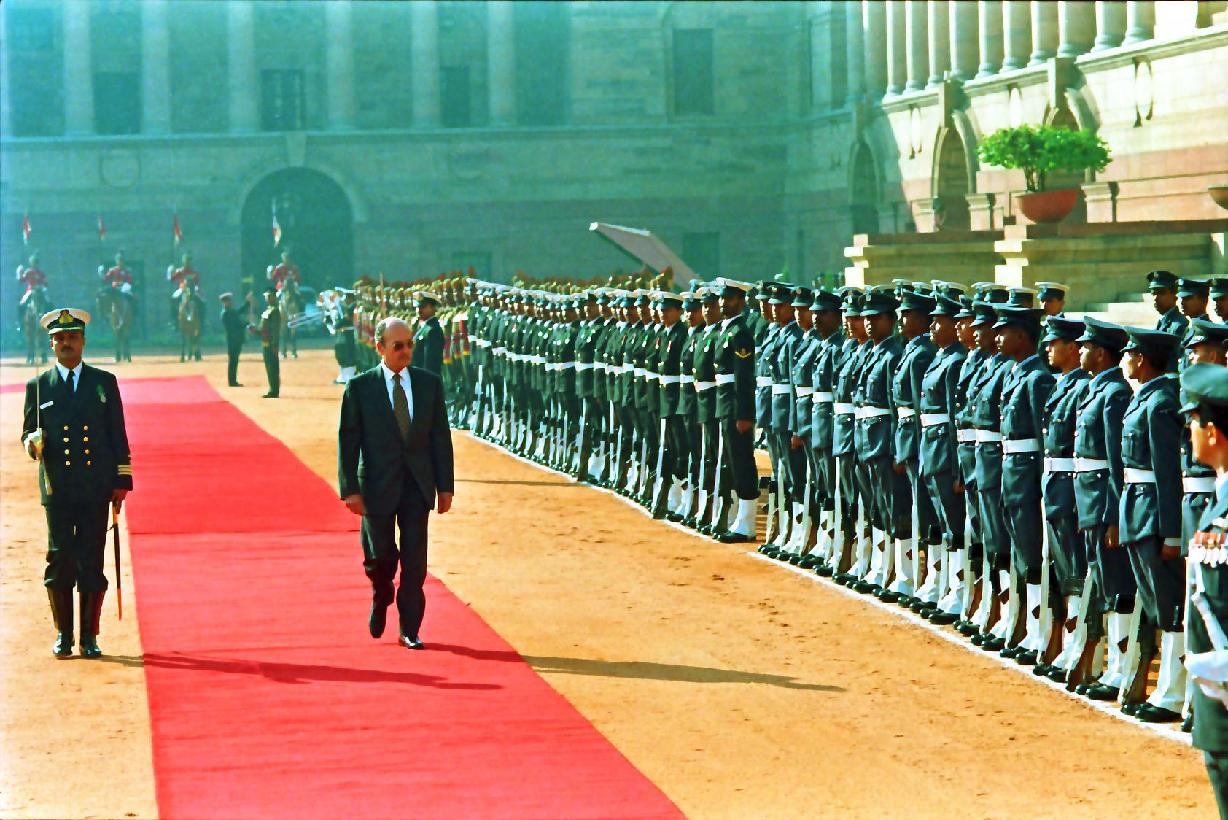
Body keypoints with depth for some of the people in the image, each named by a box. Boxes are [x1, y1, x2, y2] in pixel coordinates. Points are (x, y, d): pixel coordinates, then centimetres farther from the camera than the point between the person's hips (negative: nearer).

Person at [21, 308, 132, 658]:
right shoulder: (38, 386, 9)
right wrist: (33, 442, -13)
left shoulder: (104, 382, 10)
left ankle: (89, 637, 8)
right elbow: (27, 433, 12)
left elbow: (118, 434, 9)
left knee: (92, 563, 0)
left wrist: (122, 480, 3)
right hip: (57, 489, 0)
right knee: (60, 561, -2)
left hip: (96, 488, 0)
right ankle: (63, 635, 9)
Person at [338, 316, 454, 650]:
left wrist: (445, 486, 3)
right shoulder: (360, 387, -5)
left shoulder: (429, 383, 3)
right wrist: (350, 489, -10)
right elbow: (347, 441, -5)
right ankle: (381, 600, 35)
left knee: (415, 561, 1)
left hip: (418, 485, 2)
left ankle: (409, 630, 11)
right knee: (380, 556, 3)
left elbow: (441, 437, 6)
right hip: (378, 486, -2)